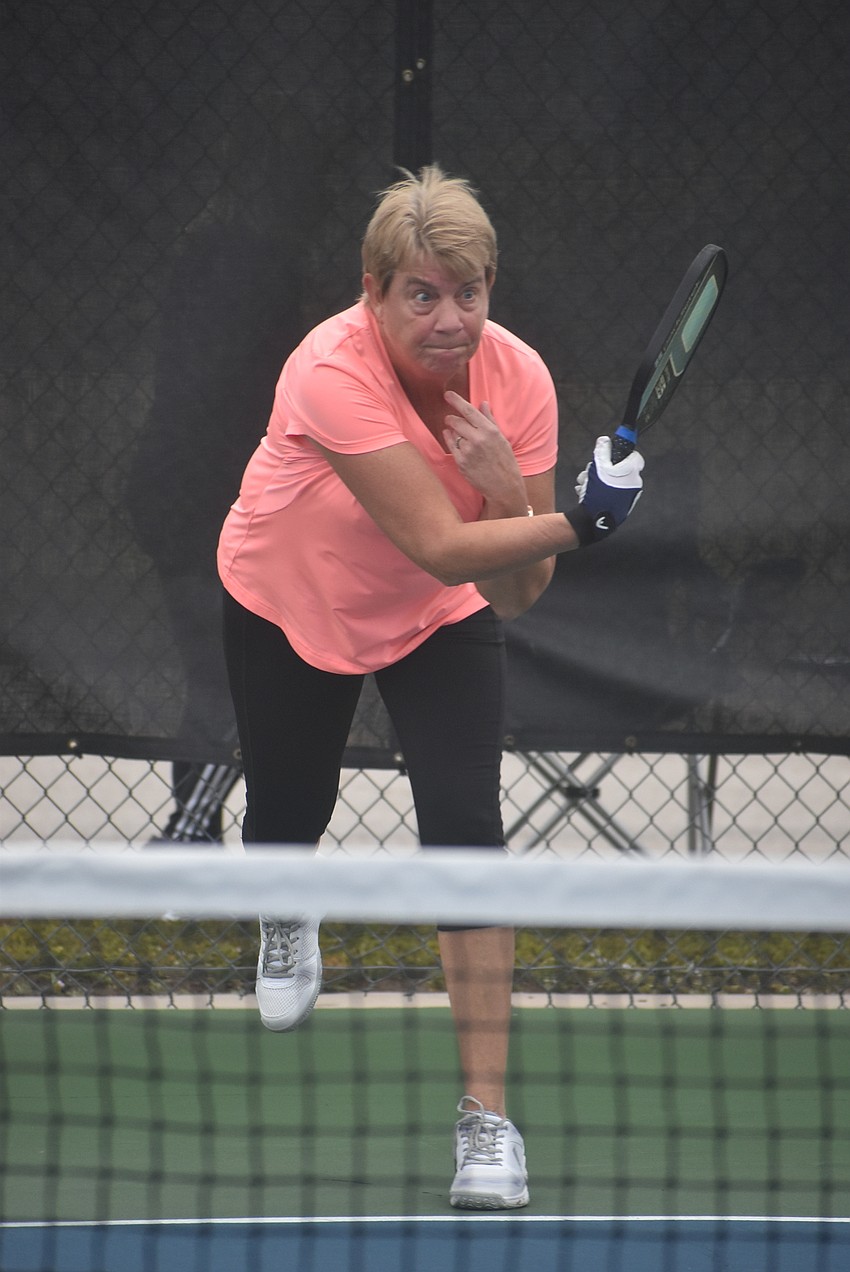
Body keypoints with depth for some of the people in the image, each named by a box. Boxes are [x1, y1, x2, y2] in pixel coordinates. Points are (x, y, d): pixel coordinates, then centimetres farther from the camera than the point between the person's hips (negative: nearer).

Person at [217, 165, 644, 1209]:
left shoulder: (516, 378, -25)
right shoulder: (332, 372, -37)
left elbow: (516, 592, -22)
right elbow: (442, 548, -41)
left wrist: (508, 491, -41)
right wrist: (574, 524, -54)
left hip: (441, 619, 1)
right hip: (288, 606, -1)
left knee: (465, 827, -17)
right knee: (287, 818, 17)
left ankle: (487, 1113, -14)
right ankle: (286, 921, 58)